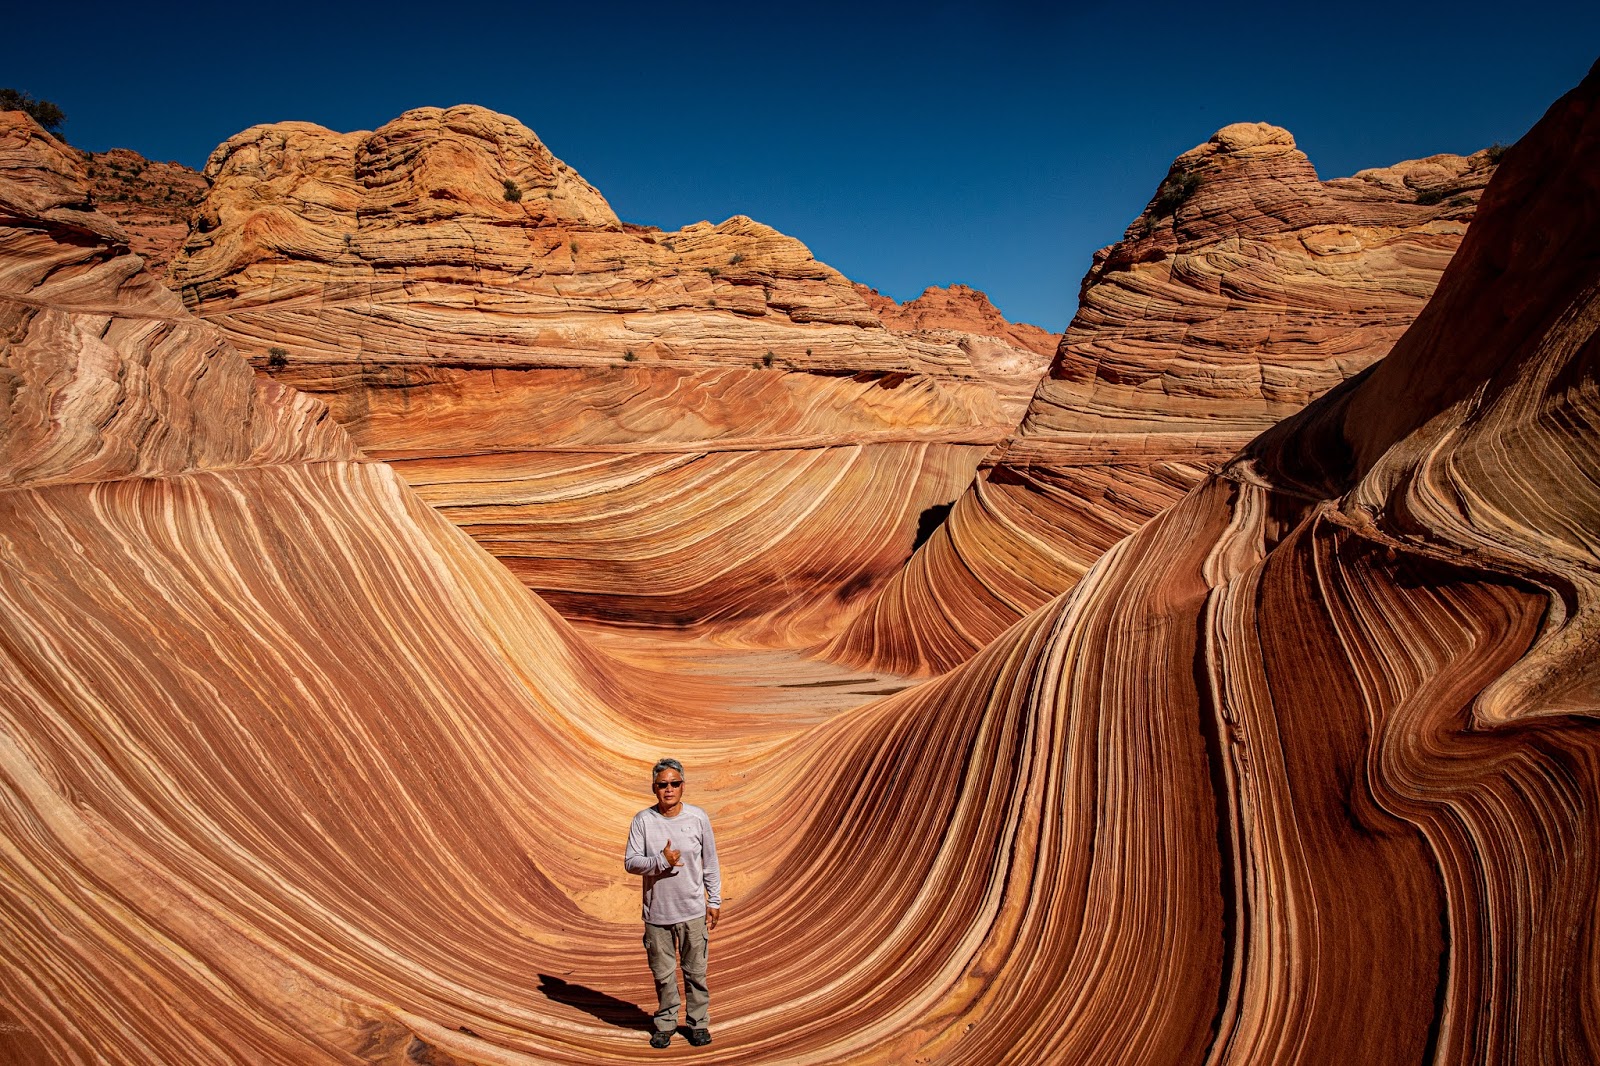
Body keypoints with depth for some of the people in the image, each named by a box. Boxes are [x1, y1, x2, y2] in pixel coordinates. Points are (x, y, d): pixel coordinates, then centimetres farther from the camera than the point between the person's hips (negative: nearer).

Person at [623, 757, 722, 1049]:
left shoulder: (698, 817, -4)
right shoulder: (642, 820, -6)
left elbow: (710, 862, 4)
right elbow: (630, 862, -6)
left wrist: (715, 901, 5)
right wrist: (661, 861, -21)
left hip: (693, 912, 0)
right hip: (656, 912, 0)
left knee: (696, 972, 9)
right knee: (663, 974, 12)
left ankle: (698, 1023, 26)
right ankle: (665, 1023, 31)